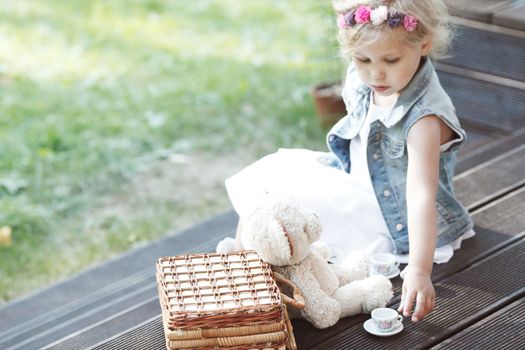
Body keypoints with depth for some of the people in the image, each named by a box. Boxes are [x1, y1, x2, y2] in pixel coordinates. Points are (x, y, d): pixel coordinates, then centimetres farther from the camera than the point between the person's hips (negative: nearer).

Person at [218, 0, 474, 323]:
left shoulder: (424, 118, -34)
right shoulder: (364, 82, -9)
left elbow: (421, 194, -41)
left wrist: (419, 270, -46)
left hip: (393, 218, -9)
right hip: (359, 180, 9)